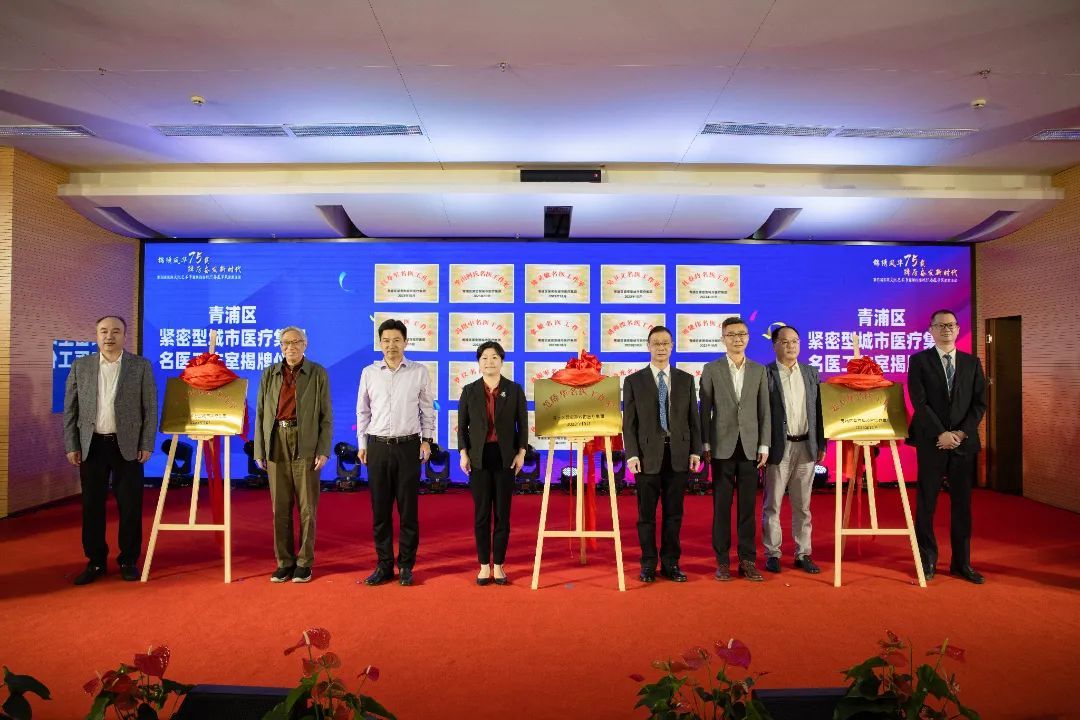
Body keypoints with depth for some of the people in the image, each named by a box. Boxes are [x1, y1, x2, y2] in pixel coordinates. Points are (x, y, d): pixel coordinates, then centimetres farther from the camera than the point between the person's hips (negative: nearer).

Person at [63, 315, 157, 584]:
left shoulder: (141, 366, 0)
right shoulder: (80, 366, 5)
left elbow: (150, 408, -1)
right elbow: (70, 409, 7)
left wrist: (146, 445, -5)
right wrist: (71, 446, 1)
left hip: (127, 446, -2)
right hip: (92, 446, 2)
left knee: (129, 506, 3)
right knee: (92, 506, 7)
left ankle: (129, 560, 15)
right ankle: (95, 561, 19)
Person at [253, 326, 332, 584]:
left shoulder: (318, 374, 2)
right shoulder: (270, 374, 10)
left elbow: (326, 415, 0)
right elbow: (260, 413, 10)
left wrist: (324, 450, -7)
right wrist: (259, 450, 4)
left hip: (305, 445, -2)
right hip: (277, 443, 3)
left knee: (307, 506, 2)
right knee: (280, 506, 6)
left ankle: (304, 563, 11)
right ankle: (284, 562, 15)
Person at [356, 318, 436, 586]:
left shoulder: (419, 372, 1)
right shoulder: (369, 373, 5)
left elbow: (428, 409, 8)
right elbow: (363, 411, 11)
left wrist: (426, 440, 3)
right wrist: (362, 444, 8)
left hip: (408, 446, -1)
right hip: (377, 446, 2)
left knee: (407, 509, 3)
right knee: (380, 509, 6)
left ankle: (406, 566, 14)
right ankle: (384, 566, 16)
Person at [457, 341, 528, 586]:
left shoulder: (514, 389, 3)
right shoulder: (469, 391, 4)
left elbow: (523, 423, 4)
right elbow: (462, 425, 5)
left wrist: (521, 452, -5)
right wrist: (463, 453, -5)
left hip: (505, 457, 0)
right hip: (479, 457, 0)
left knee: (502, 513, 4)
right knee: (481, 513, 3)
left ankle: (498, 565, 14)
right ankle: (484, 566, 13)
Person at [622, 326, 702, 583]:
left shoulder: (686, 379, 9)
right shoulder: (634, 381, 3)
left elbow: (694, 418, 9)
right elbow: (629, 422, 0)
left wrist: (696, 450, 1)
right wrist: (631, 454, -8)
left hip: (678, 454, 2)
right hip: (648, 454, -2)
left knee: (674, 513, 8)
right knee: (646, 514, 5)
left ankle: (671, 563, 18)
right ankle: (648, 565, 16)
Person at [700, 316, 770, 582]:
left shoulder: (759, 370, 7)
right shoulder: (711, 369, 1)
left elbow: (764, 410, 6)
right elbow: (705, 410, 1)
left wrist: (764, 445, 0)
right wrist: (705, 445, -4)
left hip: (749, 447, 2)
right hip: (722, 447, -2)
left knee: (747, 506, 5)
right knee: (721, 506, 3)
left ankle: (747, 561, 12)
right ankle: (722, 561, 11)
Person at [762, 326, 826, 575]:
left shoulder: (810, 372, 10)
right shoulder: (765, 374, -6)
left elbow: (817, 410, 12)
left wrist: (820, 444, 9)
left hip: (806, 447, 4)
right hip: (779, 448, -4)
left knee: (802, 505, 11)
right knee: (772, 505, 4)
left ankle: (803, 554, 20)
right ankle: (772, 554, 13)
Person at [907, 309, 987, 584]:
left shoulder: (972, 362, 10)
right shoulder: (919, 361, 1)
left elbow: (980, 402, 4)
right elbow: (919, 402, -7)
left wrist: (961, 432, -9)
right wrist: (941, 434, -14)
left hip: (964, 442, 3)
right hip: (931, 442, -3)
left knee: (962, 504, 7)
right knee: (926, 503, 3)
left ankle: (962, 562, 17)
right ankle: (928, 560, 14)